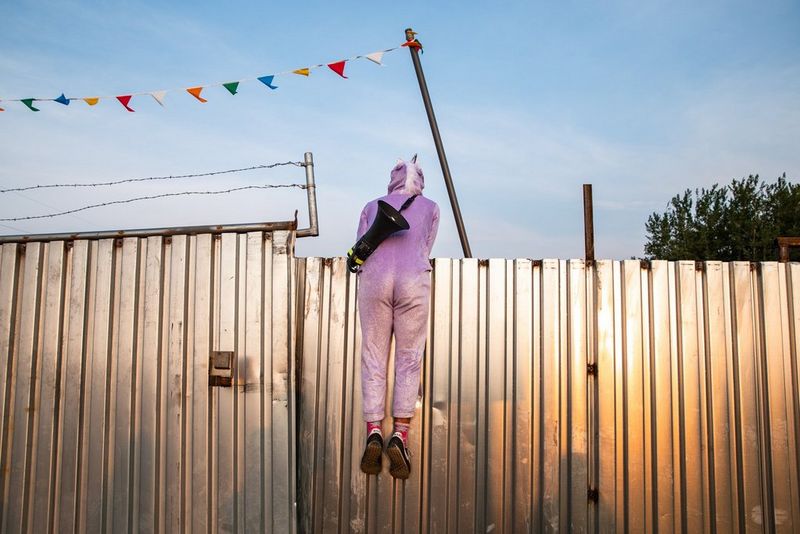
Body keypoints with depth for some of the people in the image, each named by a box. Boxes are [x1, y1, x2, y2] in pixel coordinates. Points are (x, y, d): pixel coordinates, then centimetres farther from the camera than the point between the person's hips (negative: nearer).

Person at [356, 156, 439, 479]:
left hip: (374, 280, 1)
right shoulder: (430, 208, 23)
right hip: (413, 281, -1)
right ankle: (399, 436, -10)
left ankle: (373, 434, -10)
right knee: (409, 361, 3)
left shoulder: (372, 206, 23)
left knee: (373, 360, 4)